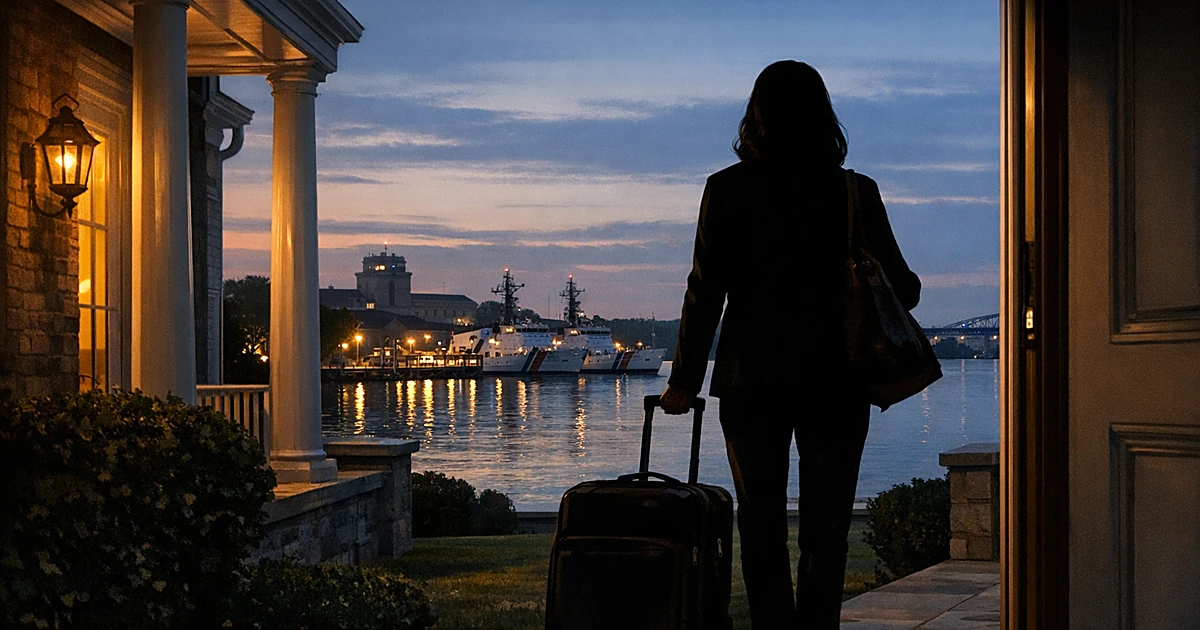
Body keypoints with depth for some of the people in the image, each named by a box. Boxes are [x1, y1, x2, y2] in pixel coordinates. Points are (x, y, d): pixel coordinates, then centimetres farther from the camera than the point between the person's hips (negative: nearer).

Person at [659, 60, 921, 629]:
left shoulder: (727, 190, -4)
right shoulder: (856, 193, -3)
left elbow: (705, 293, -5)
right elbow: (900, 289, 0)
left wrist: (684, 382, 2)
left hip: (751, 381, 0)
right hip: (835, 383, 0)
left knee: (761, 530, 9)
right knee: (825, 533, 8)